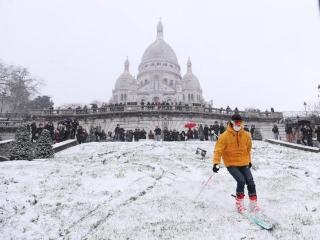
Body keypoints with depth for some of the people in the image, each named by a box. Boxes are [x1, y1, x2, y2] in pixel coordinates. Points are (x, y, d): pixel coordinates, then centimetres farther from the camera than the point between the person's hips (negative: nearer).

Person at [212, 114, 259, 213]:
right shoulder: (225, 136, -12)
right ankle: (239, 204, 1)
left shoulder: (246, 135, 3)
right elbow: (218, 150, -14)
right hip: (231, 164, -4)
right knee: (241, 181, -18)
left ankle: (253, 204, 17)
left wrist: (249, 160, 27)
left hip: (244, 164, 5)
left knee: (250, 182, -1)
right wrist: (216, 163, -24)